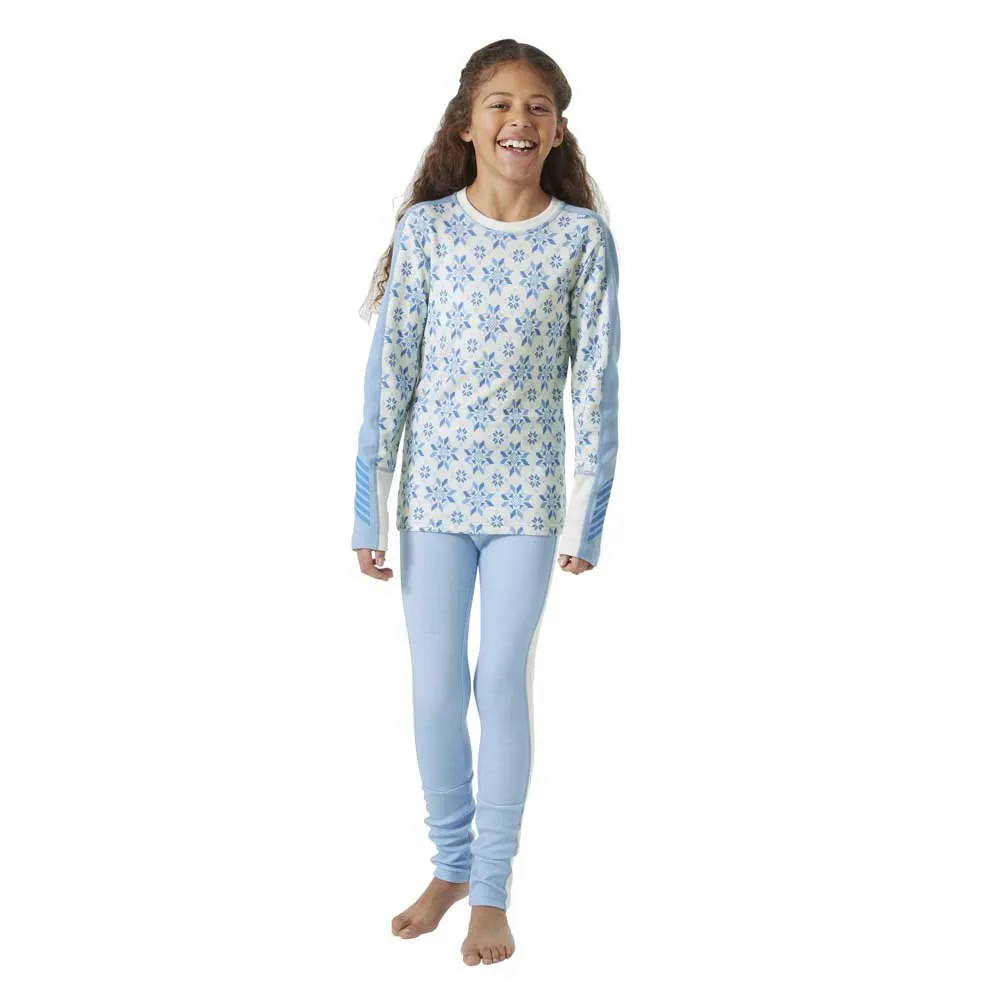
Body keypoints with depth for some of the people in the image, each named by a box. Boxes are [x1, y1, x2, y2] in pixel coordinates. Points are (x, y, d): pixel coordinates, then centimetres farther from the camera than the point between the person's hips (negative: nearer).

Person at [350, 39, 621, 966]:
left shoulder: (584, 237, -5)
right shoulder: (424, 227, -4)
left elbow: (596, 383, -2)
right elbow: (389, 369, -2)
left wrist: (589, 515, -3)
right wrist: (367, 507, -3)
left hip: (527, 494, -1)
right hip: (433, 489, 1)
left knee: (503, 687, 5)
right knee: (434, 689, 8)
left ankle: (493, 888, 20)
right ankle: (450, 863, 29)